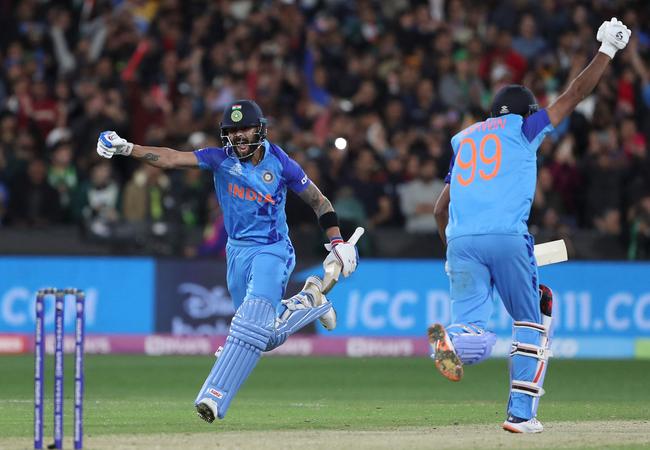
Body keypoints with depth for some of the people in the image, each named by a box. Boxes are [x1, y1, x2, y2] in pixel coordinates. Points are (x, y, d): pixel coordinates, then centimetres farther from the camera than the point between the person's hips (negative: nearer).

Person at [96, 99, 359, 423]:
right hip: (237, 252, 4)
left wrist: (338, 242, -7)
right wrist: (126, 149, -30)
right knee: (267, 337, 11)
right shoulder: (221, 158, -6)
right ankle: (306, 303, 39)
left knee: (251, 323, -23)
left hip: (272, 250, -4)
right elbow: (173, 158, -17)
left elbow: (319, 201, 1)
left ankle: (214, 398, -28)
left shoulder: (280, 164, -9)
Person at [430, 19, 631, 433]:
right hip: (507, 237, -3)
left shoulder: (465, 140, 26)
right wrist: (608, 49, 26)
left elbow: (441, 208, 26)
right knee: (532, 322, 15)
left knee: (474, 334, -5)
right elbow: (575, 94, 16)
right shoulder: (523, 128, 13)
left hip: (461, 240, 3)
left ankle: (452, 339, -42)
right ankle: (521, 413, 7)